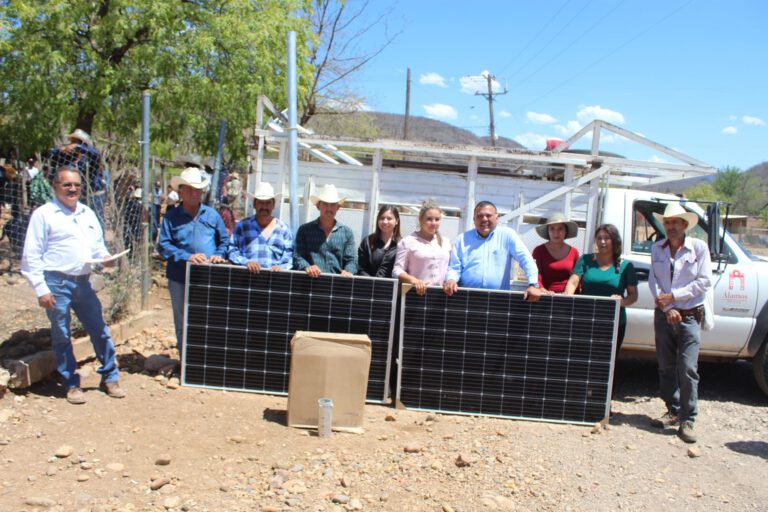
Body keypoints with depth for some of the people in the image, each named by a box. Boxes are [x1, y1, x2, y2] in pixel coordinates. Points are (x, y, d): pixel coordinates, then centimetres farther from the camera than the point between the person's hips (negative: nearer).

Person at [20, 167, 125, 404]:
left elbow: (98, 245, 19)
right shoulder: (43, 214, -4)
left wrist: (105, 258, -5)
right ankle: (71, 384, 19)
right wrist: (41, 289, -12)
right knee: (61, 337, 6)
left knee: (100, 331, 9)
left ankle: (109, 378, 23)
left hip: (83, 282, 5)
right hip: (57, 284, -5)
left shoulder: (88, 214, 13)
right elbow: (32, 256, -7)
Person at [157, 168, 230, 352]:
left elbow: (225, 241, 12)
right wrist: (187, 256, -18)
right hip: (180, 279, -1)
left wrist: (218, 255, -9)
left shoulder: (212, 215, 9)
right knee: (182, 325, 9)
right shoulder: (172, 217, 3)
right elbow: (163, 246, -4)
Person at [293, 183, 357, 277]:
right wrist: (307, 267, -14)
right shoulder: (304, 230, 14)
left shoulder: (347, 233, 17)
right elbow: (297, 256, 7)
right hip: (310, 281, -2)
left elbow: (351, 260, 13)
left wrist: (348, 271, -9)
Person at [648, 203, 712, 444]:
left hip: (690, 316, -4)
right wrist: (667, 308, -10)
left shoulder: (699, 247, -2)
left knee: (688, 368, -10)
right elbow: (653, 280, 3)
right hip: (663, 315, 4)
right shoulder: (657, 248, 9)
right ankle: (674, 411, 23)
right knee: (666, 367, 9)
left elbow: (704, 282, -6)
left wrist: (673, 296, -13)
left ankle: (687, 421, -4)